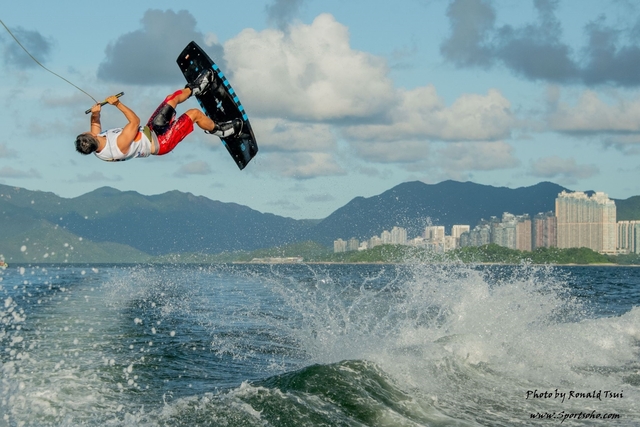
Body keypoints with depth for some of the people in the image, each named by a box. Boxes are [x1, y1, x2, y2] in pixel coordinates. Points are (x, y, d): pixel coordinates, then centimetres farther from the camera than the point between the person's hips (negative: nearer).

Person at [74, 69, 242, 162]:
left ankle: (196, 88, 45)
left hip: (149, 130, 8)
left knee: (172, 98, 16)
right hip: (159, 142, -8)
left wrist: (95, 114, -17)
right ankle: (218, 130, 23)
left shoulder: (96, 148, -17)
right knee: (194, 113, -6)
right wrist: (118, 104, -28)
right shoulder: (120, 144, -40)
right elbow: (135, 121, -28)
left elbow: (96, 125, 3)